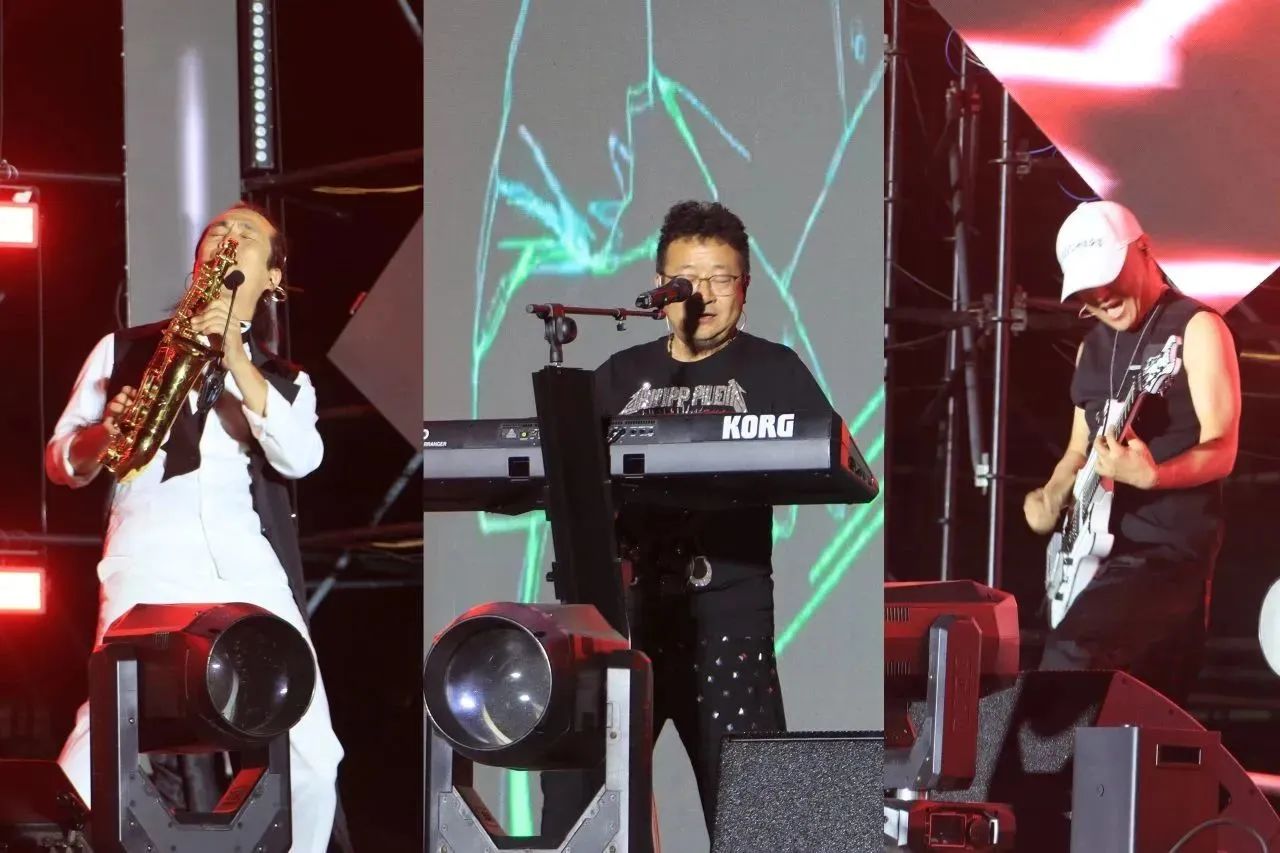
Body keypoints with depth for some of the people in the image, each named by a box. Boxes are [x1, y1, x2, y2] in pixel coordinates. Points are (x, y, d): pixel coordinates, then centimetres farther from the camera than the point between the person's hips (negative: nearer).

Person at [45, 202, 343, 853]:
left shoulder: (285, 380, 22)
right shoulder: (124, 350, 20)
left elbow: (298, 458, 0)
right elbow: (59, 461, 15)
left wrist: (236, 361, -9)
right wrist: (103, 436, -7)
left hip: (255, 574, 2)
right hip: (149, 566, -2)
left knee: (313, 759, -5)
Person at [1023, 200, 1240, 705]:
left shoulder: (1196, 329, -7)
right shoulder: (1093, 346, 16)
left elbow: (1220, 451, -14)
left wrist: (1150, 475, -32)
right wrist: (1050, 498, 3)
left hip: (1170, 546, -8)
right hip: (1101, 546, 8)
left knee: (1073, 656, -27)